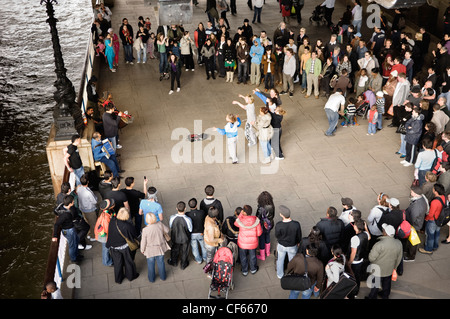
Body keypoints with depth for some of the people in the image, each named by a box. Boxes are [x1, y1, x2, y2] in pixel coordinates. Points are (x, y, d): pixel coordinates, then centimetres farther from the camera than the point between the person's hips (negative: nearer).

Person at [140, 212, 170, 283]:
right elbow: (167, 230, -1)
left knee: (151, 264, 22)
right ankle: (163, 276, 45)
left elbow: (143, 242, -16)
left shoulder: (145, 230, -28)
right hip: (160, 249, 2)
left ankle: (151, 278, 42)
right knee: (161, 263, 25)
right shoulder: (159, 224, -21)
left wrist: (142, 250, 2)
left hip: (150, 250, -2)